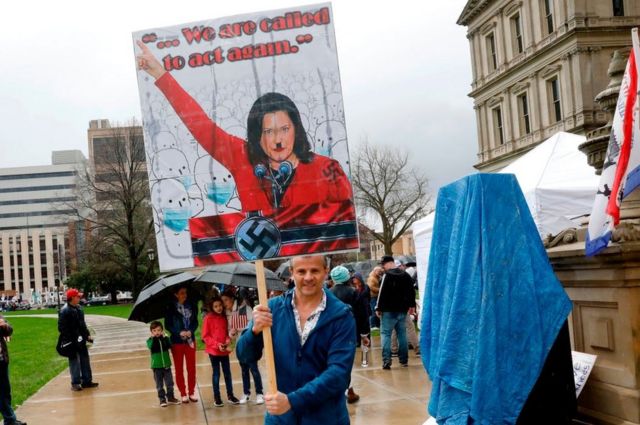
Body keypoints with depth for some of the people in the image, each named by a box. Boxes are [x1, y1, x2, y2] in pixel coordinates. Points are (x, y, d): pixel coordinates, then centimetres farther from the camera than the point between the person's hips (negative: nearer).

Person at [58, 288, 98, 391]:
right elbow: (62, 328, -17)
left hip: (81, 340, 8)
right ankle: (75, 383, 7)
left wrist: (87, 335, 16)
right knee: (74, 361, -1)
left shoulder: (78, 308, 11)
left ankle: (86, 381, 22)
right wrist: (68, 340, -20)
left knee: (85, 360, 13)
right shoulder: (64, 311, -16)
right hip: (71, 341, -8)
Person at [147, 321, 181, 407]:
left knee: (169, 383, 9)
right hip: (157, 366, -2)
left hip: (166, 365, 2)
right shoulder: (150, 340, -5)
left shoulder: (165, 339, 1)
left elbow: (169, 346, -17)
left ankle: (170, 397, 22)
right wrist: (153, 337, -30)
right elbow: (151, 346, -25)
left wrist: (164, 337, -23)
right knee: (159, 385, 4)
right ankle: (162, 399, 13)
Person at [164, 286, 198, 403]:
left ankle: (191, 392, 18)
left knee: (191, 368, 6)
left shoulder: (191, 305, -3)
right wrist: (179, 332, -18)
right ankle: (183, 394, 17)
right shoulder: (171, 307, -9)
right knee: (179, 369, 7)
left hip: (190, 340, 2)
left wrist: (191, 331, -15)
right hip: (177, 342, -2)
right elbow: (167, 325, -5)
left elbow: (195, 322, 3)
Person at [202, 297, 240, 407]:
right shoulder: (208, 318, -8)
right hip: (213, 350, -4)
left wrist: (228, 339, -5)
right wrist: (217, 344, -17)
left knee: (227, 373, 8)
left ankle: (230, 395, 18)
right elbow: (205, 336, -9)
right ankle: (217, 398, 12)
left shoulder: (224, 318, 7)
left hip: (224, 350, 4)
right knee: (216, 373, 3)